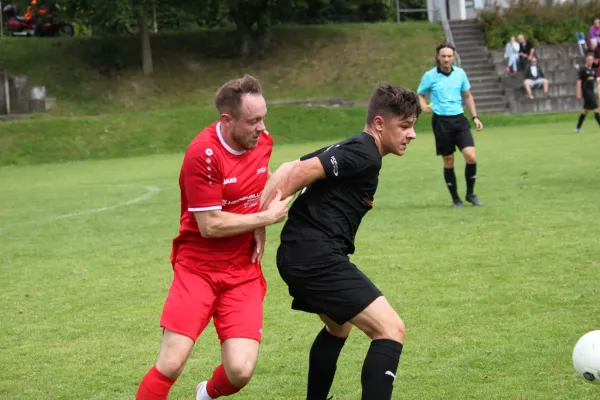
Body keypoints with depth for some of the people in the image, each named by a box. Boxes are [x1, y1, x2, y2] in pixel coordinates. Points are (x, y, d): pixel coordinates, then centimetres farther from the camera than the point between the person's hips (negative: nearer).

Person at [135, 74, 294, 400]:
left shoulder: (262, 141, -2)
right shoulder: (203, 154, -21)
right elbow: (210, 225, -21)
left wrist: (259, 229, 3)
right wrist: (267, 217, -12)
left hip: (243, 270, 4)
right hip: (198, 267, -4)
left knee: (240, 370, -8)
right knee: (171, 364, -12)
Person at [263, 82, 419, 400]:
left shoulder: (349, 149, 19)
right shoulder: (365, 154, -11)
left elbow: (290, 170, 15)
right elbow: (301, 173, -19)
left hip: (299, 255, 11)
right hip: (317, 257, -11)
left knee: (339, 326, 33)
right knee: (391, 329, -13)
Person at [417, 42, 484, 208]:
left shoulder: (460, 73, 5)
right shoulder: (429, 76, -2)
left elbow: (467, 96, 16)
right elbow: (420, 95, 10)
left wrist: (475, 117, 10)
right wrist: (424, 107, -10)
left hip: (459, 119, 2)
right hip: (441, 121, -2)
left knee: (471, 156, -12)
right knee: (448, 162, 2)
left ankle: (470, 193, 6)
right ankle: (455, 199, 15)